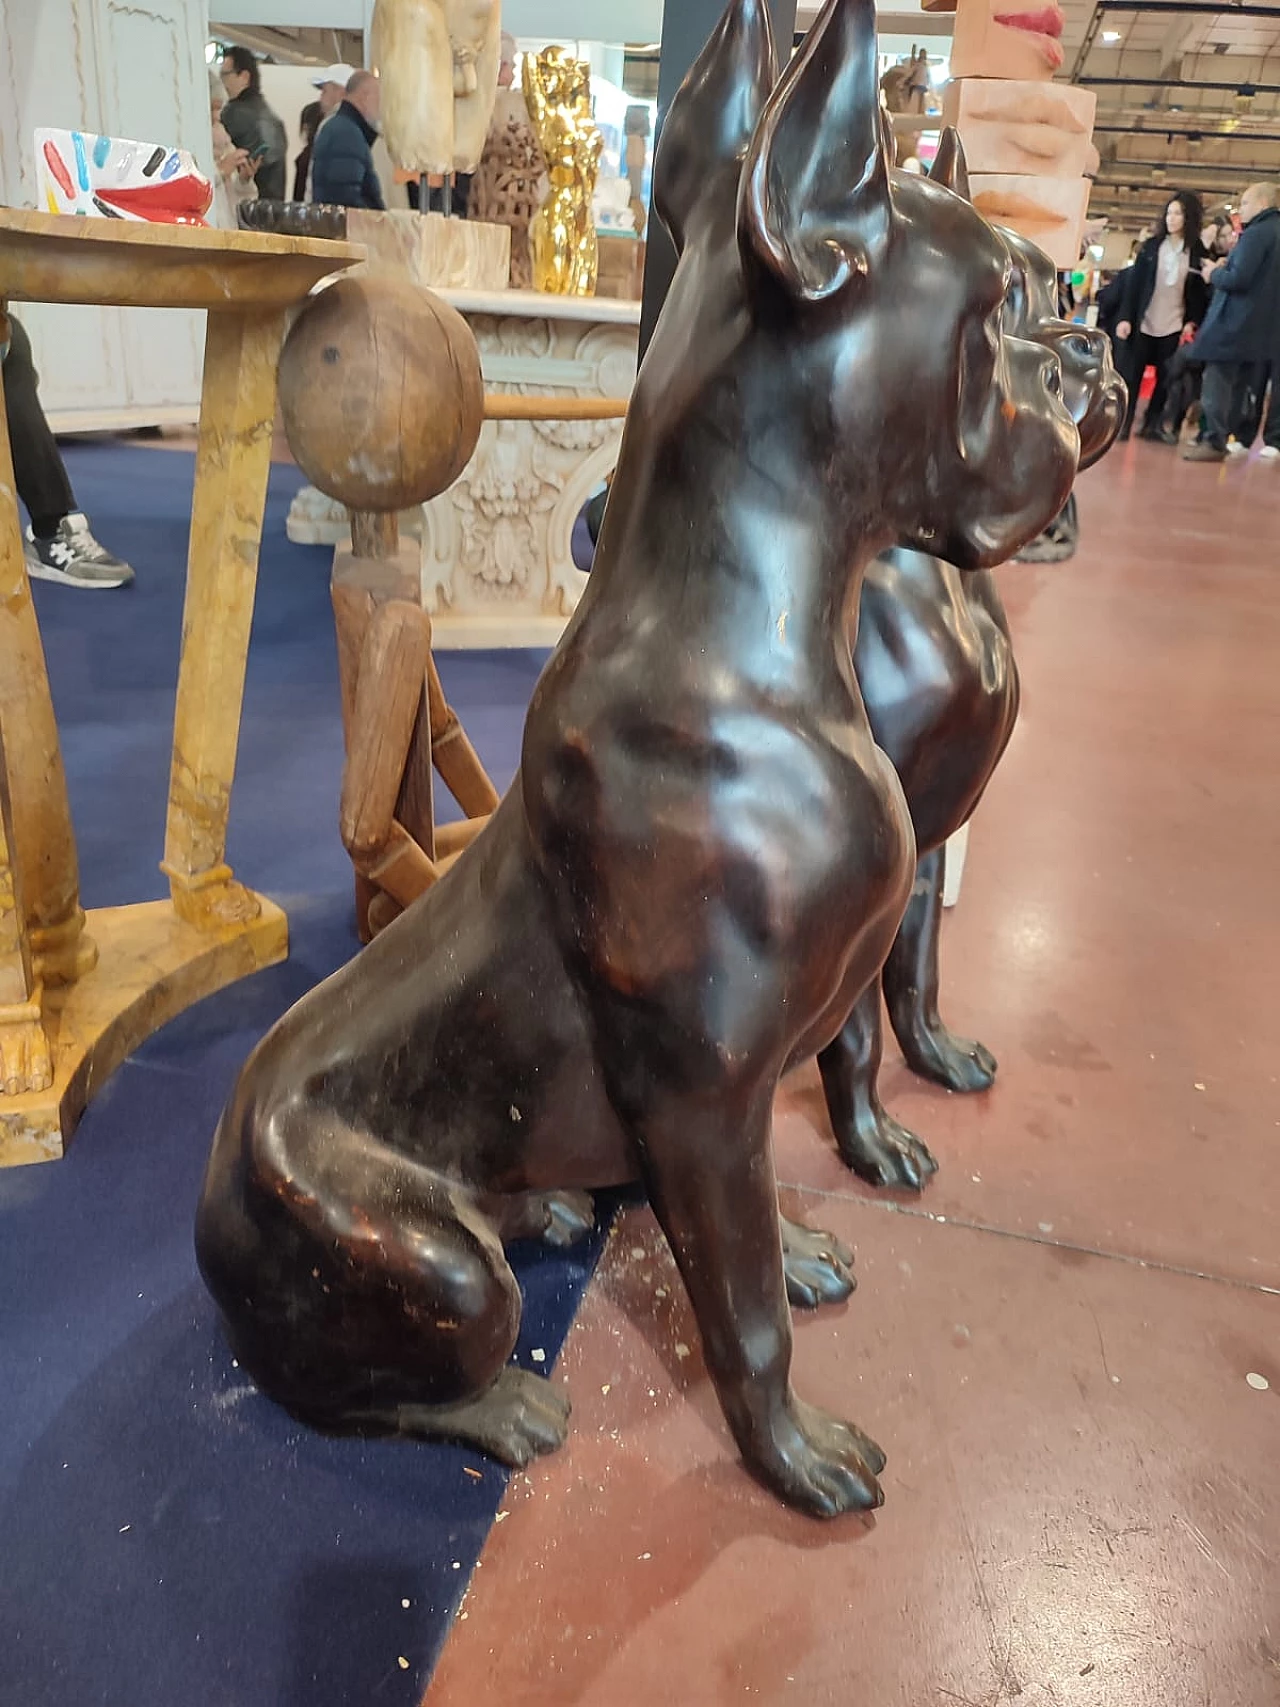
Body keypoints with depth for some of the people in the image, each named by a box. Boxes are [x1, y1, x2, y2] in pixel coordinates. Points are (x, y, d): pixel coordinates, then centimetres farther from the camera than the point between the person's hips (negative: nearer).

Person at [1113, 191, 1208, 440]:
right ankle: (1122, 424, 1)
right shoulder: (1151, 246, 5)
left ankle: (1152, 425, 11)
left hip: (1174, 326, 0)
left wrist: (1192, 322, -9)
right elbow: (1134, 283, 1)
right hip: (1143, 323, 0)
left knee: (1166, 378, 2)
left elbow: (1200, 292, 3)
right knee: (1131, 375, -3)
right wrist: (1125, 317, -7)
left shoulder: (1198, 252, 3)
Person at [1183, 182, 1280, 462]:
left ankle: (1213, 443, -9)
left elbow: (1238, 279, -21)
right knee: (1238, 384, 12)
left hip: (1235, 323, -9)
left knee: (1217, 383, -7)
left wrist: (1214, 273, -3)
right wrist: (1225, 268, 11)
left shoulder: (1256, 233, -13)